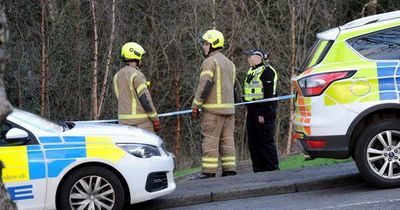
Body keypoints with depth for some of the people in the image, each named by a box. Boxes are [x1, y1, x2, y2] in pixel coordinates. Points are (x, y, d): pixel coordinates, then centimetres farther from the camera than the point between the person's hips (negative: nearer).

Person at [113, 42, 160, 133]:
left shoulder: (117, 75, 10)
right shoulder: (136, 75, -13)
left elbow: (121, 98, 13)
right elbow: (145, 99, -16)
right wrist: (155, 119, -10)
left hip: (123, 119, 7)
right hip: (141, 120, -7)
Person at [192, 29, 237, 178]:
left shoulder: (210, 62, -9)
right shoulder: (229, 63, 19)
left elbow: (204, 85, -16)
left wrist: (195, 106, -13)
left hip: (213, 109, -8)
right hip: (229, 107, 8)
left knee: (210, 141, -7)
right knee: (227, 140, 8)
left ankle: (209, 171, -8)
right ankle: (229, 170, 7)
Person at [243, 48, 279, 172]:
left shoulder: (266, 71, -11)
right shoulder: (251, 72, 19)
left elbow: (268, 95, -18)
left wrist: (264, 114, -22)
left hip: (263, 113, -10)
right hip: (252, 113, 10)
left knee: (266, 142, -7)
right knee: (253, 143, 10)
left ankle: (272, 169, -3)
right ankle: (258, 170, 15)